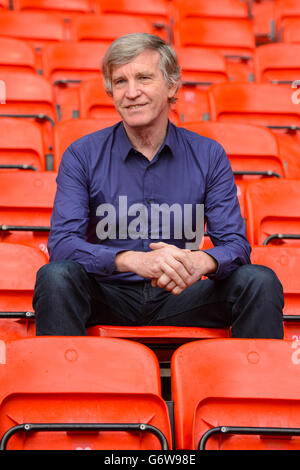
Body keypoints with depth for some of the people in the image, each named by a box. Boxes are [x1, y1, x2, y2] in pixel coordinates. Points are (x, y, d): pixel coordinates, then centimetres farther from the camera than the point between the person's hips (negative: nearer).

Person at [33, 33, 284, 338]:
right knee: (55, 276, -31)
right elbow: (61, 243, -14)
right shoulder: (82, 155, -3)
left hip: (178, 296, 2)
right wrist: (133, 260, -33)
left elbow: (235, 245, -4)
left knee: (260, 282, -21)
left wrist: (201, 261, -30)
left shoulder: (209, 156, 2)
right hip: (109, 296, -1)